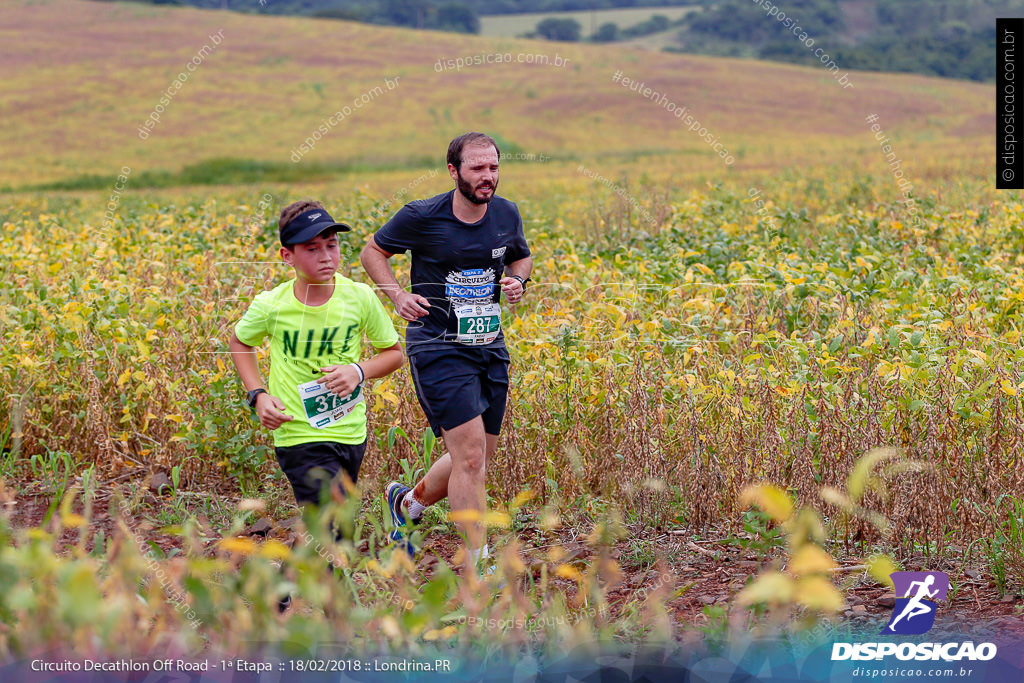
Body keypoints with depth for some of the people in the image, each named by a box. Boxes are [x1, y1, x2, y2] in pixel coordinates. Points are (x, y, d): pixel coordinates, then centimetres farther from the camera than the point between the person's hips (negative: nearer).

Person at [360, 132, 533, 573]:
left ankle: (409, 503, 41)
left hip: (490, 347, 6)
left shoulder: (507, 215, 3)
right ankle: (479, 567, -6)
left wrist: (518, 280, 0)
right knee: (470, 454, -14)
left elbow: (521, 257, 23)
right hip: (439, 349, -6)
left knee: (477, 459, 12)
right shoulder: (422, 217, -10)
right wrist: (398, 295, -11)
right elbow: (373, 251, 5)